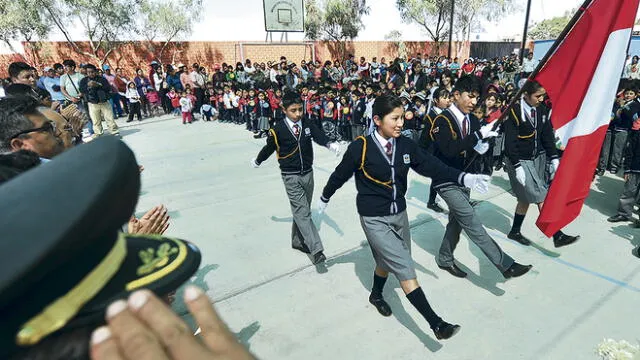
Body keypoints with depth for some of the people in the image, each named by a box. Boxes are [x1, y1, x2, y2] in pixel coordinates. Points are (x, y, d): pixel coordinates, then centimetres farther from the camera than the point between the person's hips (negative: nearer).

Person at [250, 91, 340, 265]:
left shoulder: (308, 125, -1)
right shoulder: (278, 130, -10)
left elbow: (319, 136, -16)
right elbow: (269, 148, 5)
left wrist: (330, 144, -38)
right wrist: (257, 161, 19)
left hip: (308, 174, 4)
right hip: (291, 177, -4)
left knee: (303, 210, 15)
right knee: (302, 212, -9)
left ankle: (298, 241, 33)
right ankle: (316, 249, -11)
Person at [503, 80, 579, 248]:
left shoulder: (542, 110, 2)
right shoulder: (514, 112, -17)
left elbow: (547, 135, 8)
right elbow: (510, 143, -17)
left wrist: (554, 158, 2)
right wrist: (517, 167, -19)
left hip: (538, 158, 6)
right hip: (519, 161, -6)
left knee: (526, 198, 12)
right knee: (541, 197, -6)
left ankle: (515, 232, 26)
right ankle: (558, 236, 3)